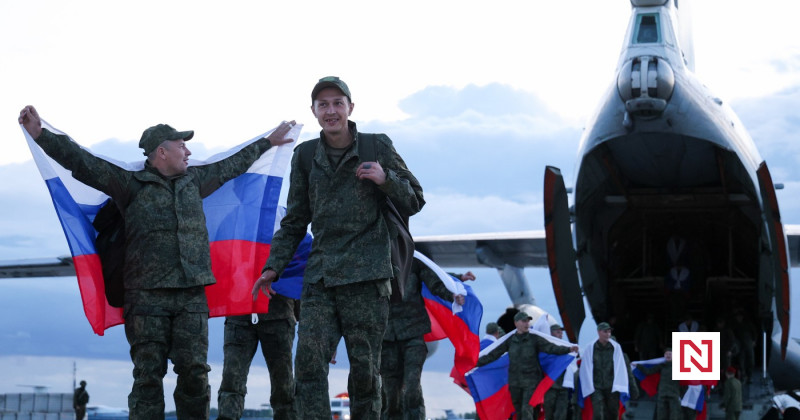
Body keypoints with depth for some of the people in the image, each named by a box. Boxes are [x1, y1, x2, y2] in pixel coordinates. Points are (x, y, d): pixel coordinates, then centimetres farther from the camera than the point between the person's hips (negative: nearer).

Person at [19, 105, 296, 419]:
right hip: (147, 296, -4)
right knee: (149, 375, -5)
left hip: (192, 296, 4)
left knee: (195, 373, -1)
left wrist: (268, 142, 42)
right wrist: (40, 135, -12)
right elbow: (84, 162, -3)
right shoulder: (131, 183, 4)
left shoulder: (194, 180, 20)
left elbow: (232, 166, 33)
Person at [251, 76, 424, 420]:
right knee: (308, 363, -10)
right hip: (319, 275, 2)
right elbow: (295, 221, 17)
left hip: (366, 275, -2)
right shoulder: (306, 156, 10)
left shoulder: (377, 147, 3)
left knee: (365, 368, 0)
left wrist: (386, 179, -11)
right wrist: (273, 266, 8)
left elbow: (414, 202, 8)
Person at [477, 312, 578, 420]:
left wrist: (568, 349, -29)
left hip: (531, 381, -3)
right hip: (514, 381, 3)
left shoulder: (534, 339, -1)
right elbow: (494, 354, 11)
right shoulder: (510, 341, 7)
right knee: (518, 411, 8)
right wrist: (477, 363, 9)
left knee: (527, 410, -14)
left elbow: (551, 348, -13)